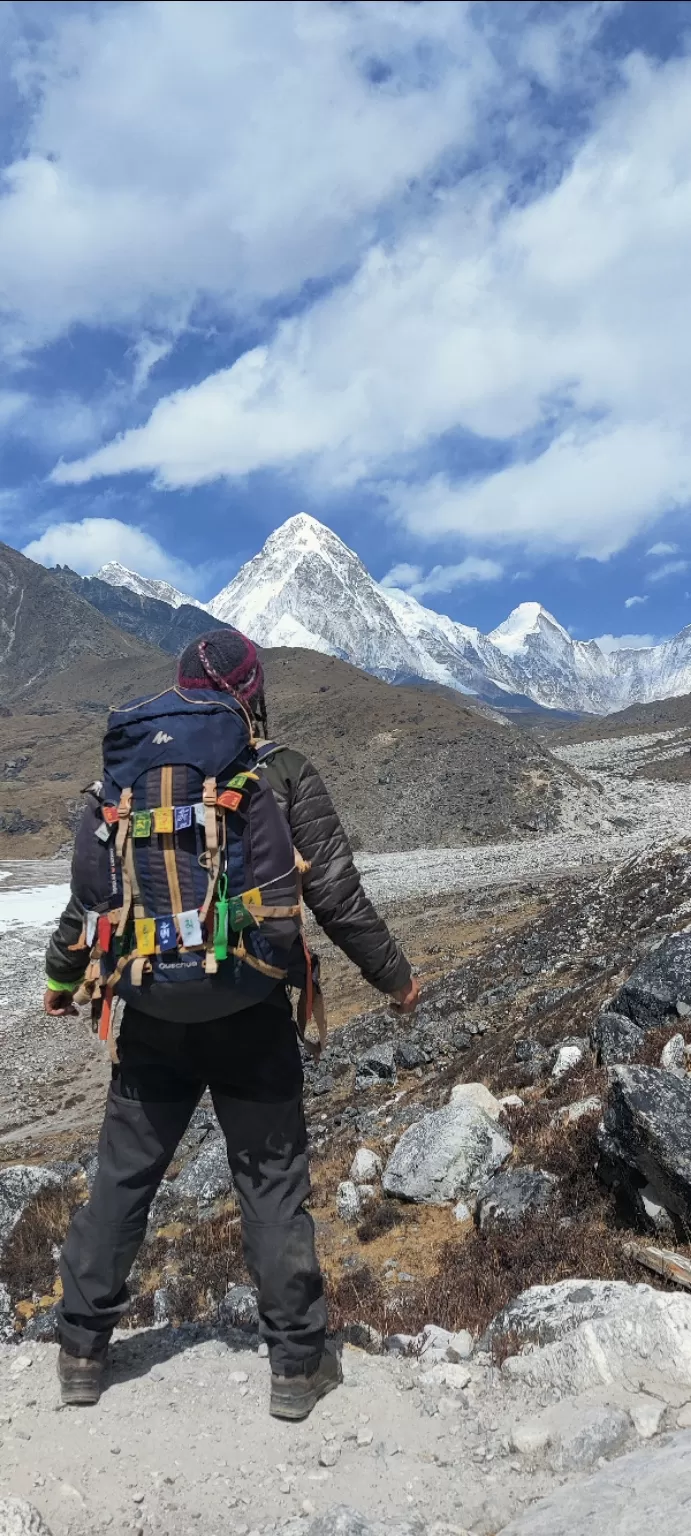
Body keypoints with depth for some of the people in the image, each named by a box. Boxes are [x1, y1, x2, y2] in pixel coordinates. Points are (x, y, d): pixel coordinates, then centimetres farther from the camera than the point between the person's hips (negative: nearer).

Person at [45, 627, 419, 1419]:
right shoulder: (284, 776, -8)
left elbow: (88, 894, 4)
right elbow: (337, 896, -8)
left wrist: (62, 977, 21)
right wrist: (394, 978, 5)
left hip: (154, 1018, 3)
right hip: (253, 1019, -2)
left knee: (122, 1174, 16)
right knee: (273, 1181, 11)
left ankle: (82, 1349, 28)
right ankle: (296, 1362, 20)